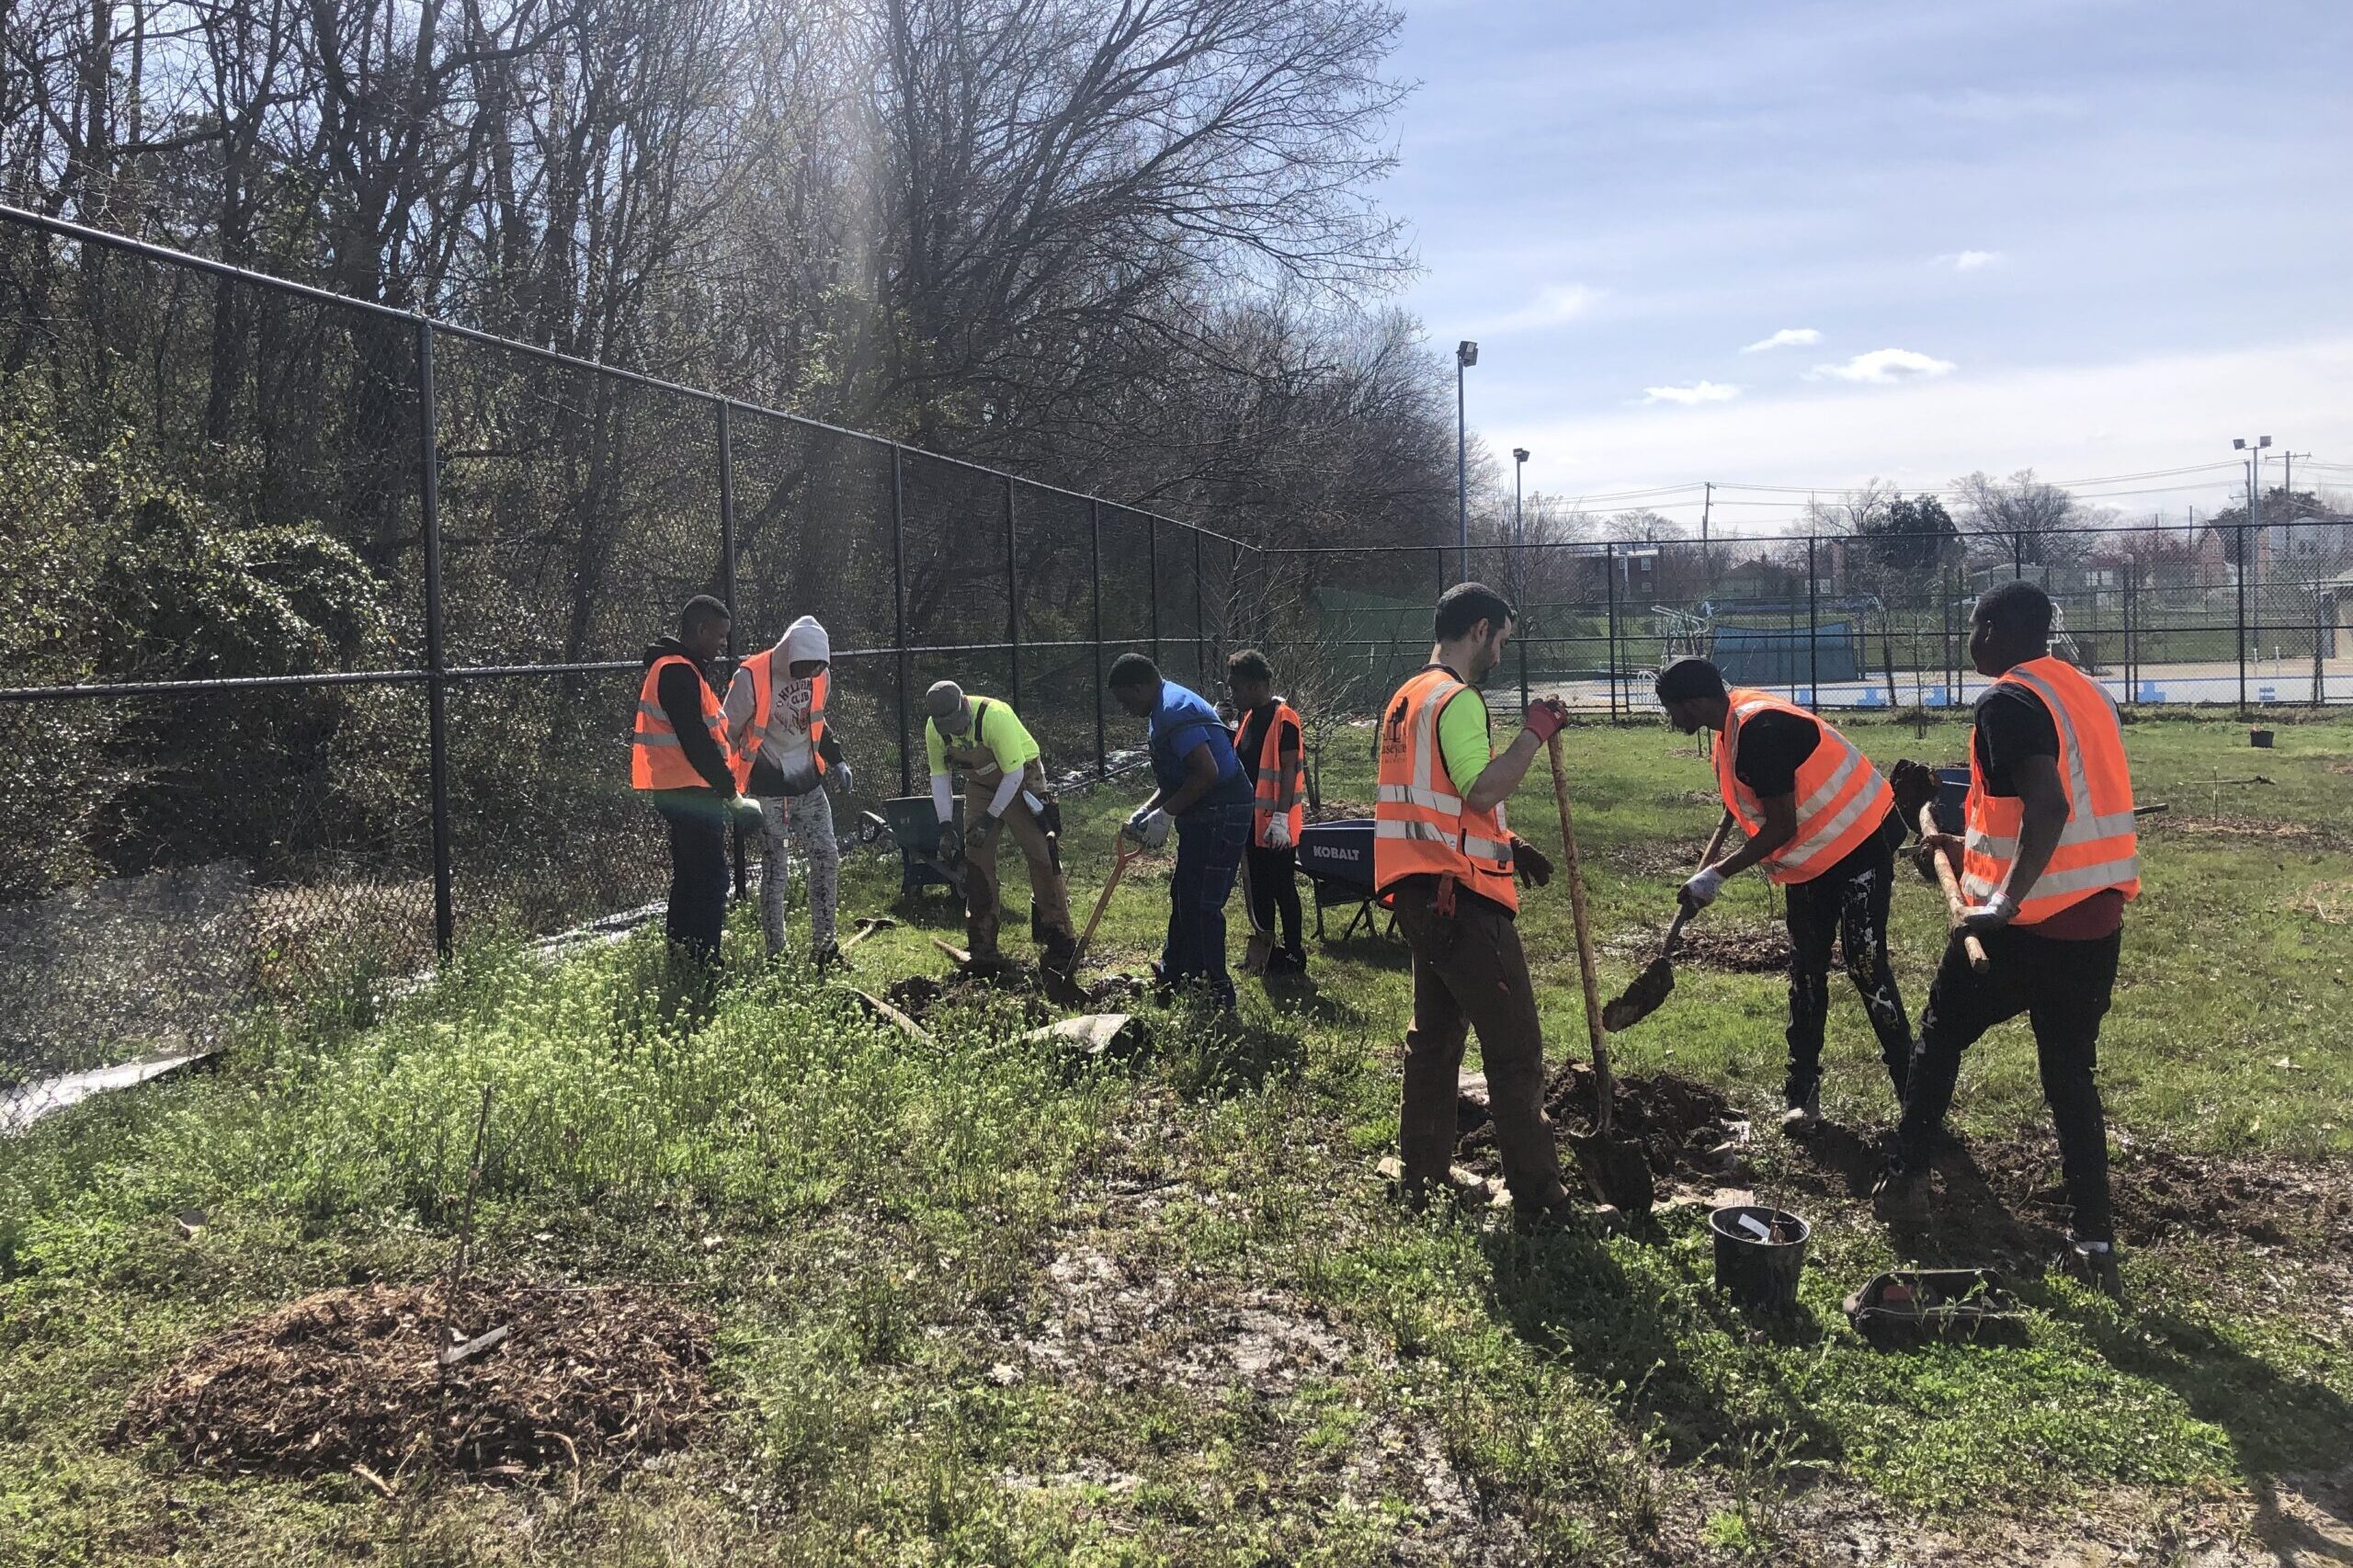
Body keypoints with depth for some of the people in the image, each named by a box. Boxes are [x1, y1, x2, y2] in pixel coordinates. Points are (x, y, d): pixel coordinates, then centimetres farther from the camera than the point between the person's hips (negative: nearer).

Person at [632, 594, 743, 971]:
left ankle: (679, 959, 25)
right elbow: (695, 740, -21)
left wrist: (723, 783, 15)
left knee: (688, 879, 17)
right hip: (691, 792, -11)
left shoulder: (673, 668, 18)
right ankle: (703, 963, -8)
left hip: (680, 793, 11)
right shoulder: (679, 673, -16)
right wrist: (726, 786, -16)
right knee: (710, 879, -9)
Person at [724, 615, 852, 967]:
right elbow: (728, 732, -9)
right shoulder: (751, 678, -18)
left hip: (809, 786, 6)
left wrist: (835, 760, 15)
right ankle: (776, 953, 8)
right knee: (774, 872, -2)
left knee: (827, 857, -1)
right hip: (768, 790, -5)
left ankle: (822, 944, 9)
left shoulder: (819, 676, 1)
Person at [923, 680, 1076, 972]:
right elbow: (939, 777, -4)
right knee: (977, 858, -3)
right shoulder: (934, 729, -16)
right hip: (980, 784, 5)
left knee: (1040, 854, -11)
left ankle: (1060, 941, -6)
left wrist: (990, 819, -25)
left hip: (1020, 779, -5)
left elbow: (1013, 774, -28)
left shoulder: (995, 716, -33)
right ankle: (982, 947, 3)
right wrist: (946, 826, -13)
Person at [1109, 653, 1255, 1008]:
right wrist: (1146, 810, 11)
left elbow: (1207, 772, -27)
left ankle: (1219, 988, 1)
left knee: (1202, 903, -7)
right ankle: (1174, 972, 32)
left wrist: (1166, 813, -20)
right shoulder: (1165, 709, 15)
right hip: (1204, 816, 11)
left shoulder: (1176, 712, -19)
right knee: (1183, 895, 19)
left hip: (1221, 815, -11)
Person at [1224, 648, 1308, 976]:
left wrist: (1280, 819, -24)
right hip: (1253, 820, 9)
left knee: (1283, 887, -1)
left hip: (1276, 825, -9)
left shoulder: (1284, 719, -16)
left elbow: (1289, 771, -19)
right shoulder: (1249, 717, 12)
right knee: (1258, 886, 14)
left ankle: (1294, 952, 8)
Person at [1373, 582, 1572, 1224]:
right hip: (1460, 898, -10)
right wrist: (1535, 733, -16)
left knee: (1436, 1032, 17)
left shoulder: (1408, 698, 17)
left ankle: (1421, 1172, 24)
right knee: (1515, 1047, -3)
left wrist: (1507, 845, 20)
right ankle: (1536, 1193, 2)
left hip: (1420, 892, 10)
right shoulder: (1456, 698, -14)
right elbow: (1482, 789, -26)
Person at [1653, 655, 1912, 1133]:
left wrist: (1717, 875, -20)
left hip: (1859, 842, -10)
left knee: (1866, 966, -12)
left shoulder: (1760, 732, -28)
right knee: (1805, 971, 10)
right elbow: (1740, 801, 18)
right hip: (1810, 858, 10)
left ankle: (1911, 1089, -4)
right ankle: (1803, 1092, 17)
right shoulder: (1732, 725, 3)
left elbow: (1782, 827, -26)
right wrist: (1709, 865, 14)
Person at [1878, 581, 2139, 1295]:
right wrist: (1975, 849, 28)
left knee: (1940, 1036, 14)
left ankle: (1906, 1180, 20)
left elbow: (2047, 806, -27)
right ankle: (2093, 1236, 9)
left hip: (2027, 924, -7)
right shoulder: (2087, 693, 14)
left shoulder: (2008, 702, -12)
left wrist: (2006, 900, -25)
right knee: (2072, 1072, 13)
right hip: (2099, 916, 7)